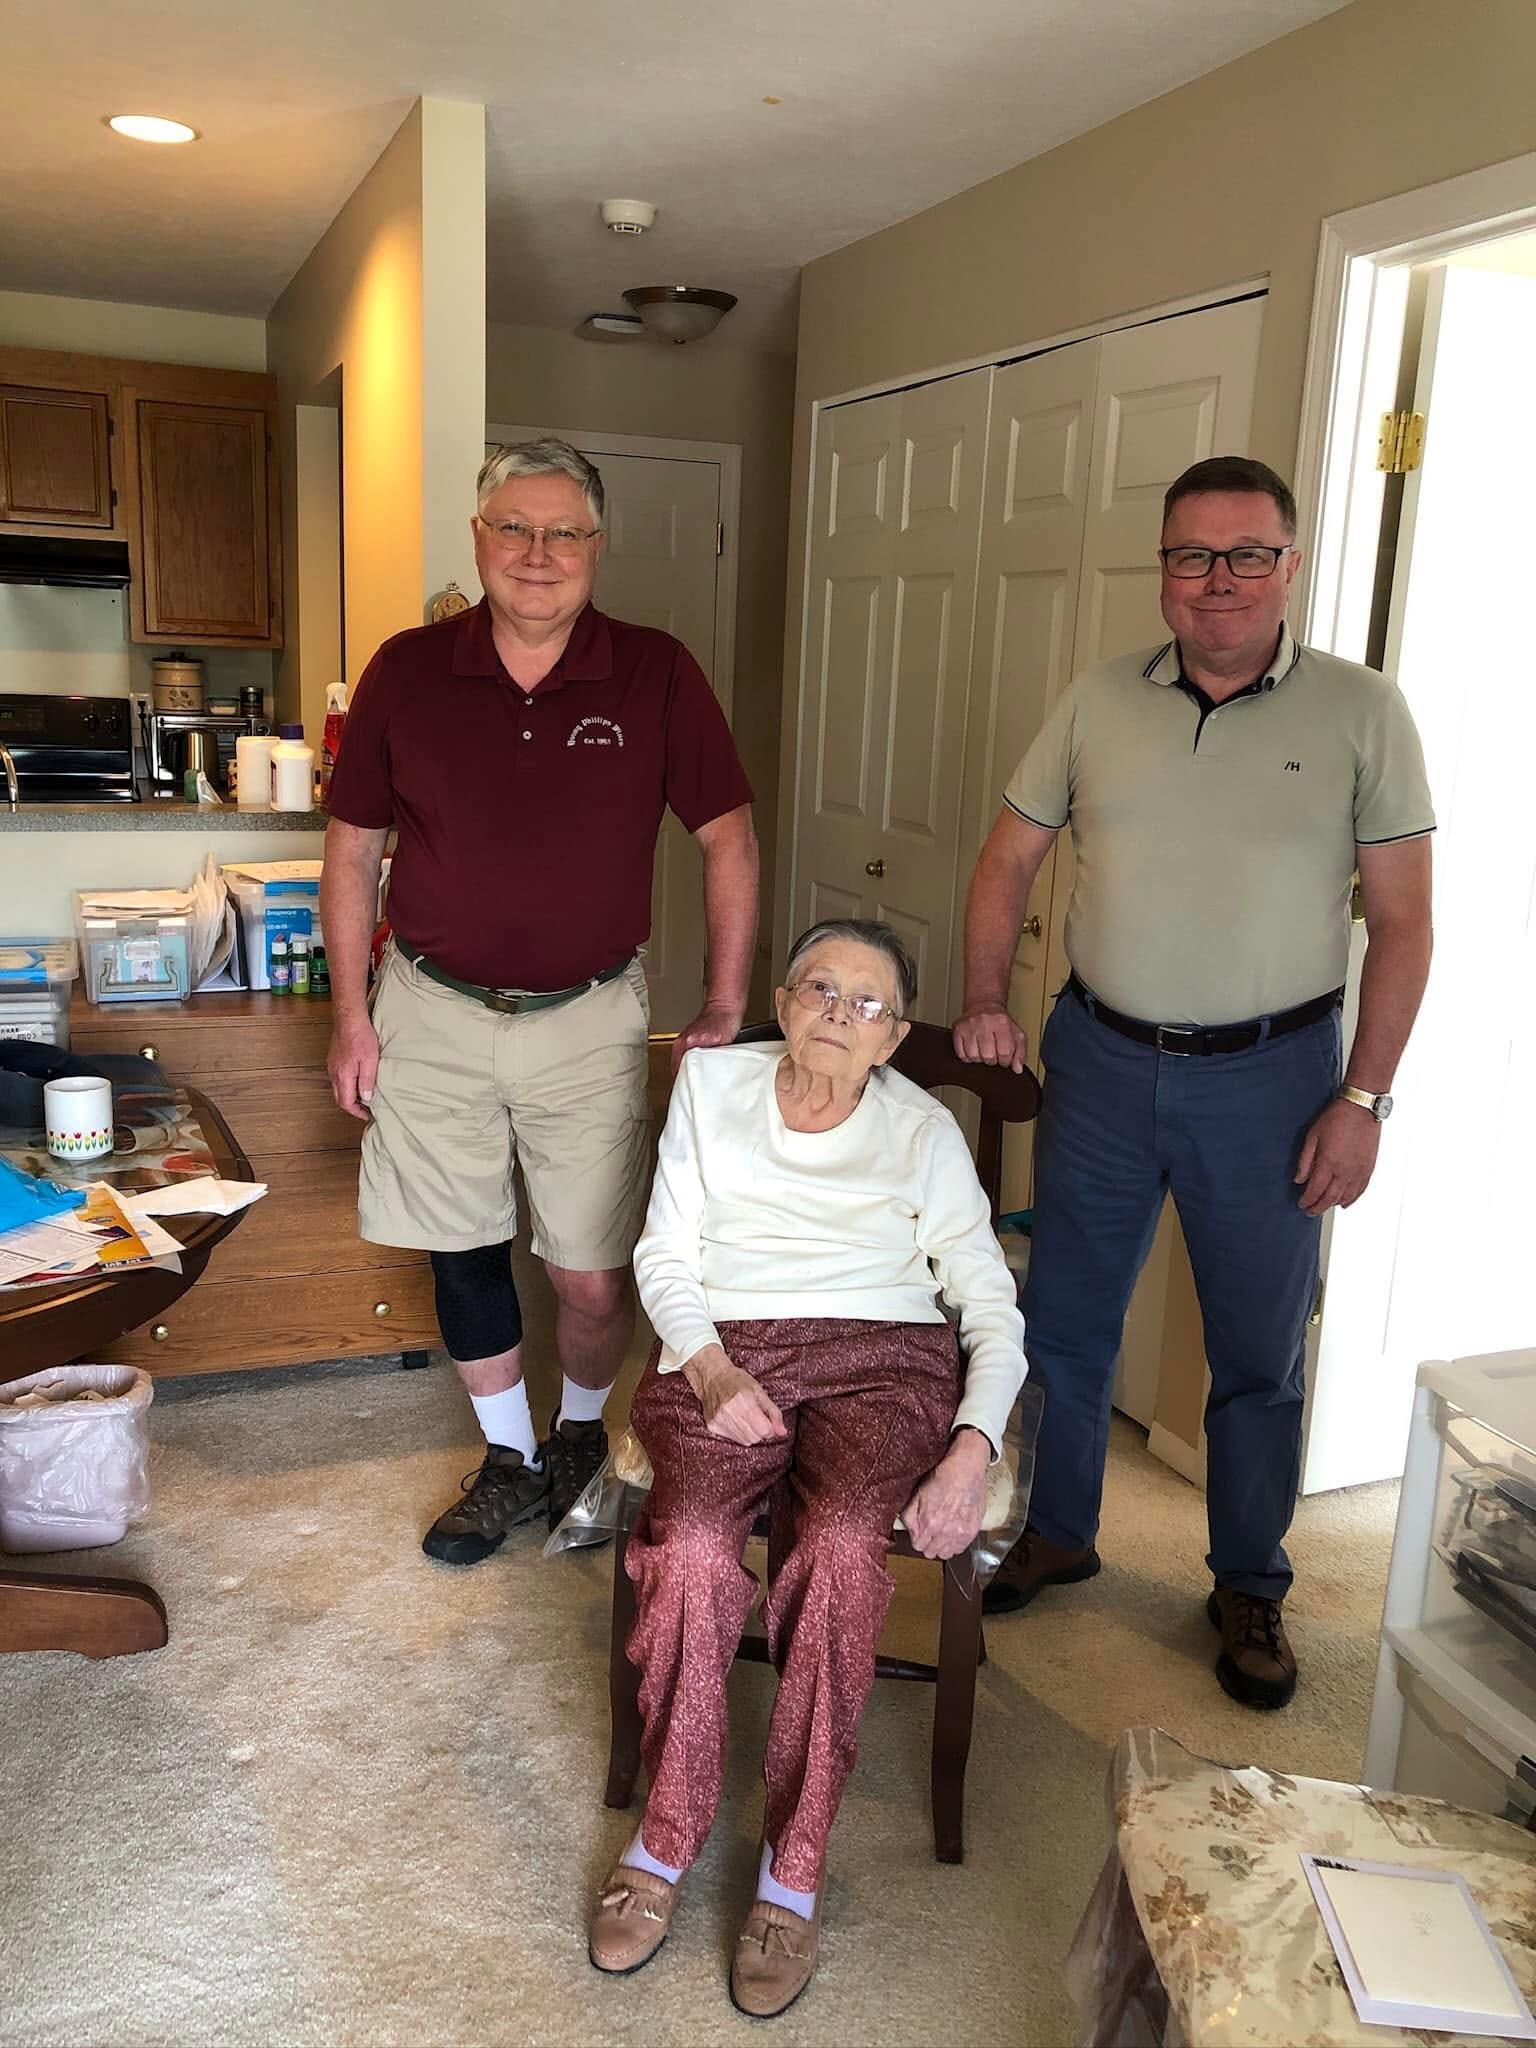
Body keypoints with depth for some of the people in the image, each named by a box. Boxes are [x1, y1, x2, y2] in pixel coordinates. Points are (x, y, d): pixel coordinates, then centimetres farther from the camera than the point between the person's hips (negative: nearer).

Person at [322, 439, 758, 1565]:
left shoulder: (658, 675, -5)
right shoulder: (408, 670, -2)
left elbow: (728, 836, 1)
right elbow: (353, 849, 5)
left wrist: (727, 1002, -4)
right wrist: (352, 1016, 1)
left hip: (589, 1019, -1)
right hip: (433, 1016, 2)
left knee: (595, 1276, 4)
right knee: (463, 1254, 11)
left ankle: (581, 1436, 35)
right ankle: (511, 1462, 33)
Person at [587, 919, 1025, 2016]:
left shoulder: (923, 1131, 7)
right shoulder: (713, 1082, 10)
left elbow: (992, 1310, 4)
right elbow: (665, 1256, 8)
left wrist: (973, 1450, -13)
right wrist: (708, 1364, -11)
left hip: (879, 1358, -1)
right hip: (723, 1351, 1)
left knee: (841, 1544, -31)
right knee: (691, 1545, -29)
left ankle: (792, 1875, -17)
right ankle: (667, 1837, -8)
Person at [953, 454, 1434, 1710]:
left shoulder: (1361, 711, -6)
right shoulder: (1099, 703, 2)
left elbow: (1402, 921, -6)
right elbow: (1009, 861, 9)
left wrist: (1363, 1100, -10)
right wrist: (986, 1001, -3)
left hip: (1269, 1077, -2)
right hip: (1100, 1062, 3)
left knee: (1260, 1353, 11)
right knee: (1066, 1320, 15)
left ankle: (1250, 1589, 32)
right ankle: (1058, 1532, 38)